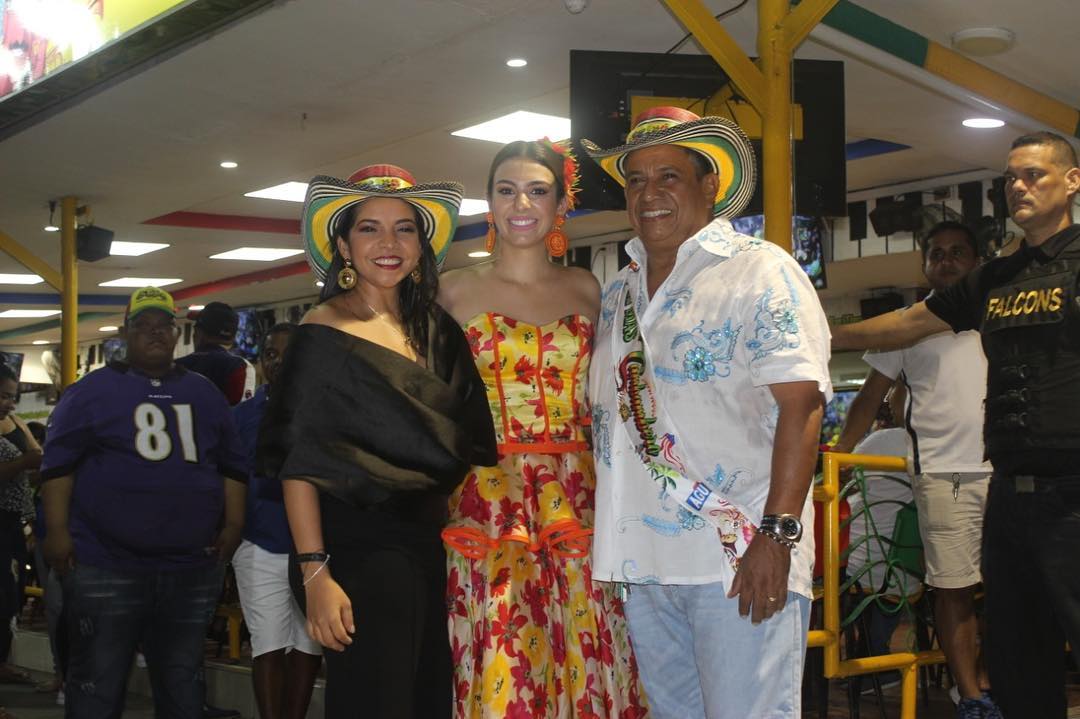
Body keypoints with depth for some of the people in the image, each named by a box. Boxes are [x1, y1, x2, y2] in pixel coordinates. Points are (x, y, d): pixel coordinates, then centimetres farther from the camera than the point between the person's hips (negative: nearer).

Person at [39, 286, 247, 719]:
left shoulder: (204, 394, 15)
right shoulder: (93, 390, 4)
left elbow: (231, 465, 17)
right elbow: (58, 463, 0)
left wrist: (232, 526, 6)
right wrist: (56, 530, -9)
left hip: (191, 569, 4)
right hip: (106, 567, -4)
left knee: (182, 684, 12)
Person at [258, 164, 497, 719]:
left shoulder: (434, 329, 9)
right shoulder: (323, 333, -7)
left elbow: (465, 444, 16)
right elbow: (298, 463, -11)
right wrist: (315, 572, -19)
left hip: (434, 543, 6)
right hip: (361, 547, -6)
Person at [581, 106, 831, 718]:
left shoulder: (762, 271, -4)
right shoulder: (618, 292, 16)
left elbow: (801, 404, -13)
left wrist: (776, 534, -21)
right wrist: (605, 537, 13)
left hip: (740, 556, -6)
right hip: (641, 556, 7)